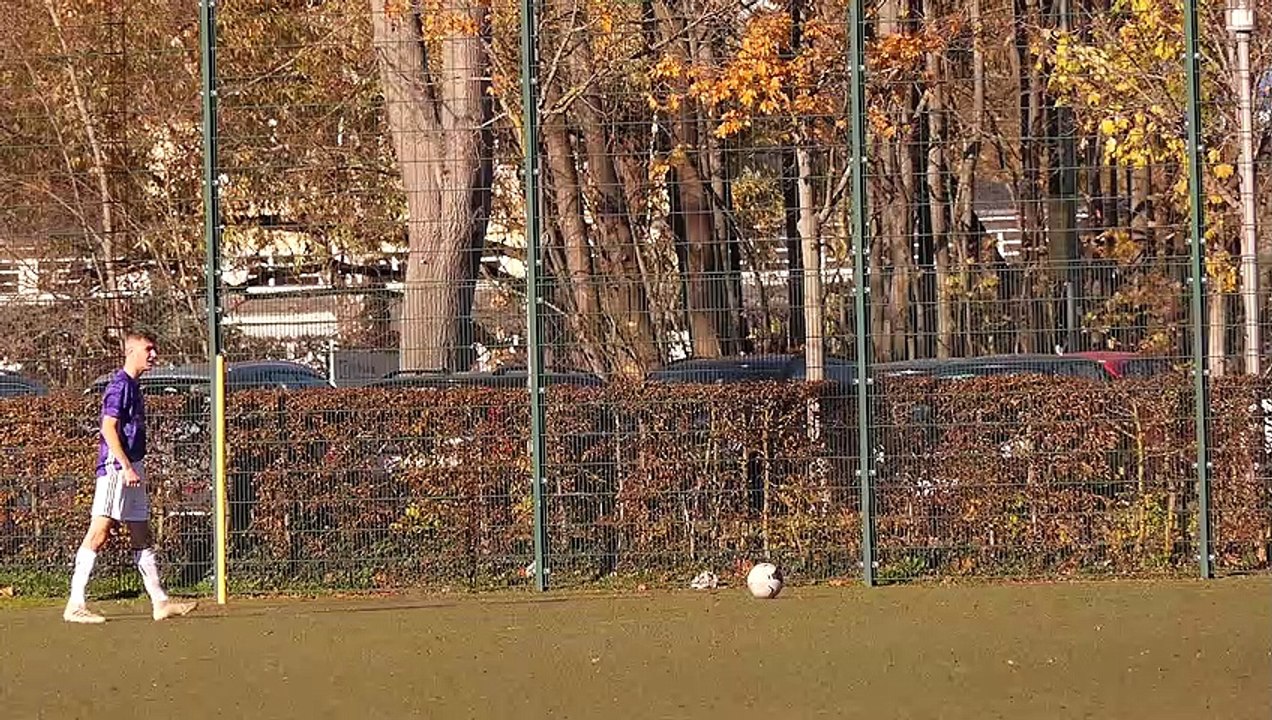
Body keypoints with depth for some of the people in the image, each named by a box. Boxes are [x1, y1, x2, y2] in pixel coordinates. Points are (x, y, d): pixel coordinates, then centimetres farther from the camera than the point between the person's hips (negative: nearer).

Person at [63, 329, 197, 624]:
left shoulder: (132, 386, 18)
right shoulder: (120, 385, -11)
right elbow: (109, 428, -19)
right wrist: (126, 467, -24)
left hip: (131, 471, 11)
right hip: (116, 469, -11)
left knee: (142, 538, 11)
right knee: (99, 534, -11)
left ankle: (160, 602, 14)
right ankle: (75, 605, -12)